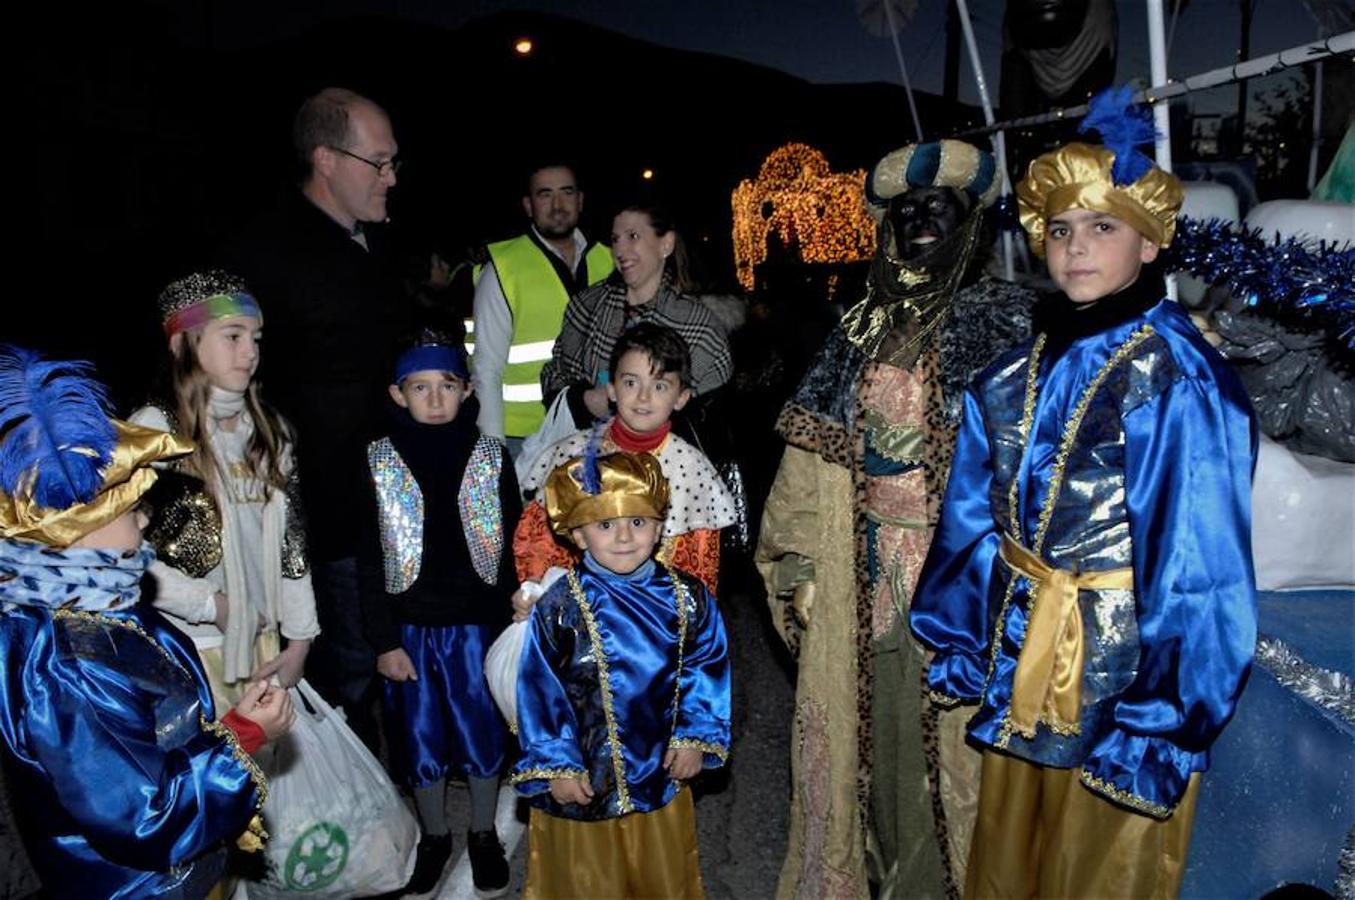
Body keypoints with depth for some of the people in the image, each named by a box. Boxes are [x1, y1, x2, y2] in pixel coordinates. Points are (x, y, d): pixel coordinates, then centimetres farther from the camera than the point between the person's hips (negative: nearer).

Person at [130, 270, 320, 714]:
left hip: (262, 641, 5)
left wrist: (299, 637, 6)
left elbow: (290, 540, 9)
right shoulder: (153, 429, -10)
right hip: (186, 649, -5)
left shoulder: (268, 429, 8)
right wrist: (211, 604, -11)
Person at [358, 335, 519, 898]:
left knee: (483, 731, 11)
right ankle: (434, 837, 37)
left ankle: (483, 834, 35)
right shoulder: (379, 463, -5)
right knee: (421, 737, 14)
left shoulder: (490, 458, -5)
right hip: (410, 628, 0)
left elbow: (514, 549, -1)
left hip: (478, 625, 0)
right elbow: (370, 561, -2)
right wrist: (384, 641, -5)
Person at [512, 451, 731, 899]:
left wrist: (695, 737, -2)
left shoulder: (687, 597, -7)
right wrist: (555, 765, -11)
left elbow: (708, 667, 2)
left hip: (662, 769, 3)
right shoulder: (559, 607, -16)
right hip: (584, 777, -3)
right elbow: (540, 691, -12)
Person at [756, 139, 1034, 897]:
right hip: (859, 571, 4)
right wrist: (801, 563, 4)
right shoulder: (861, 328, 9)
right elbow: (815, 454, 8)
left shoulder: (1005, 321, -3)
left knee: (941, 733, 4)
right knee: (866, 726, 13)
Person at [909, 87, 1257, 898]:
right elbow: (976, 525, 6)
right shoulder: (1018, 374, 2)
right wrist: (962, 649, 7)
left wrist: (1160, 722, -17)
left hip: (1122, 670, -5)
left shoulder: (1180, 380, -15)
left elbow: (1200, 566, -17)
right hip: (1020, 663, 5)